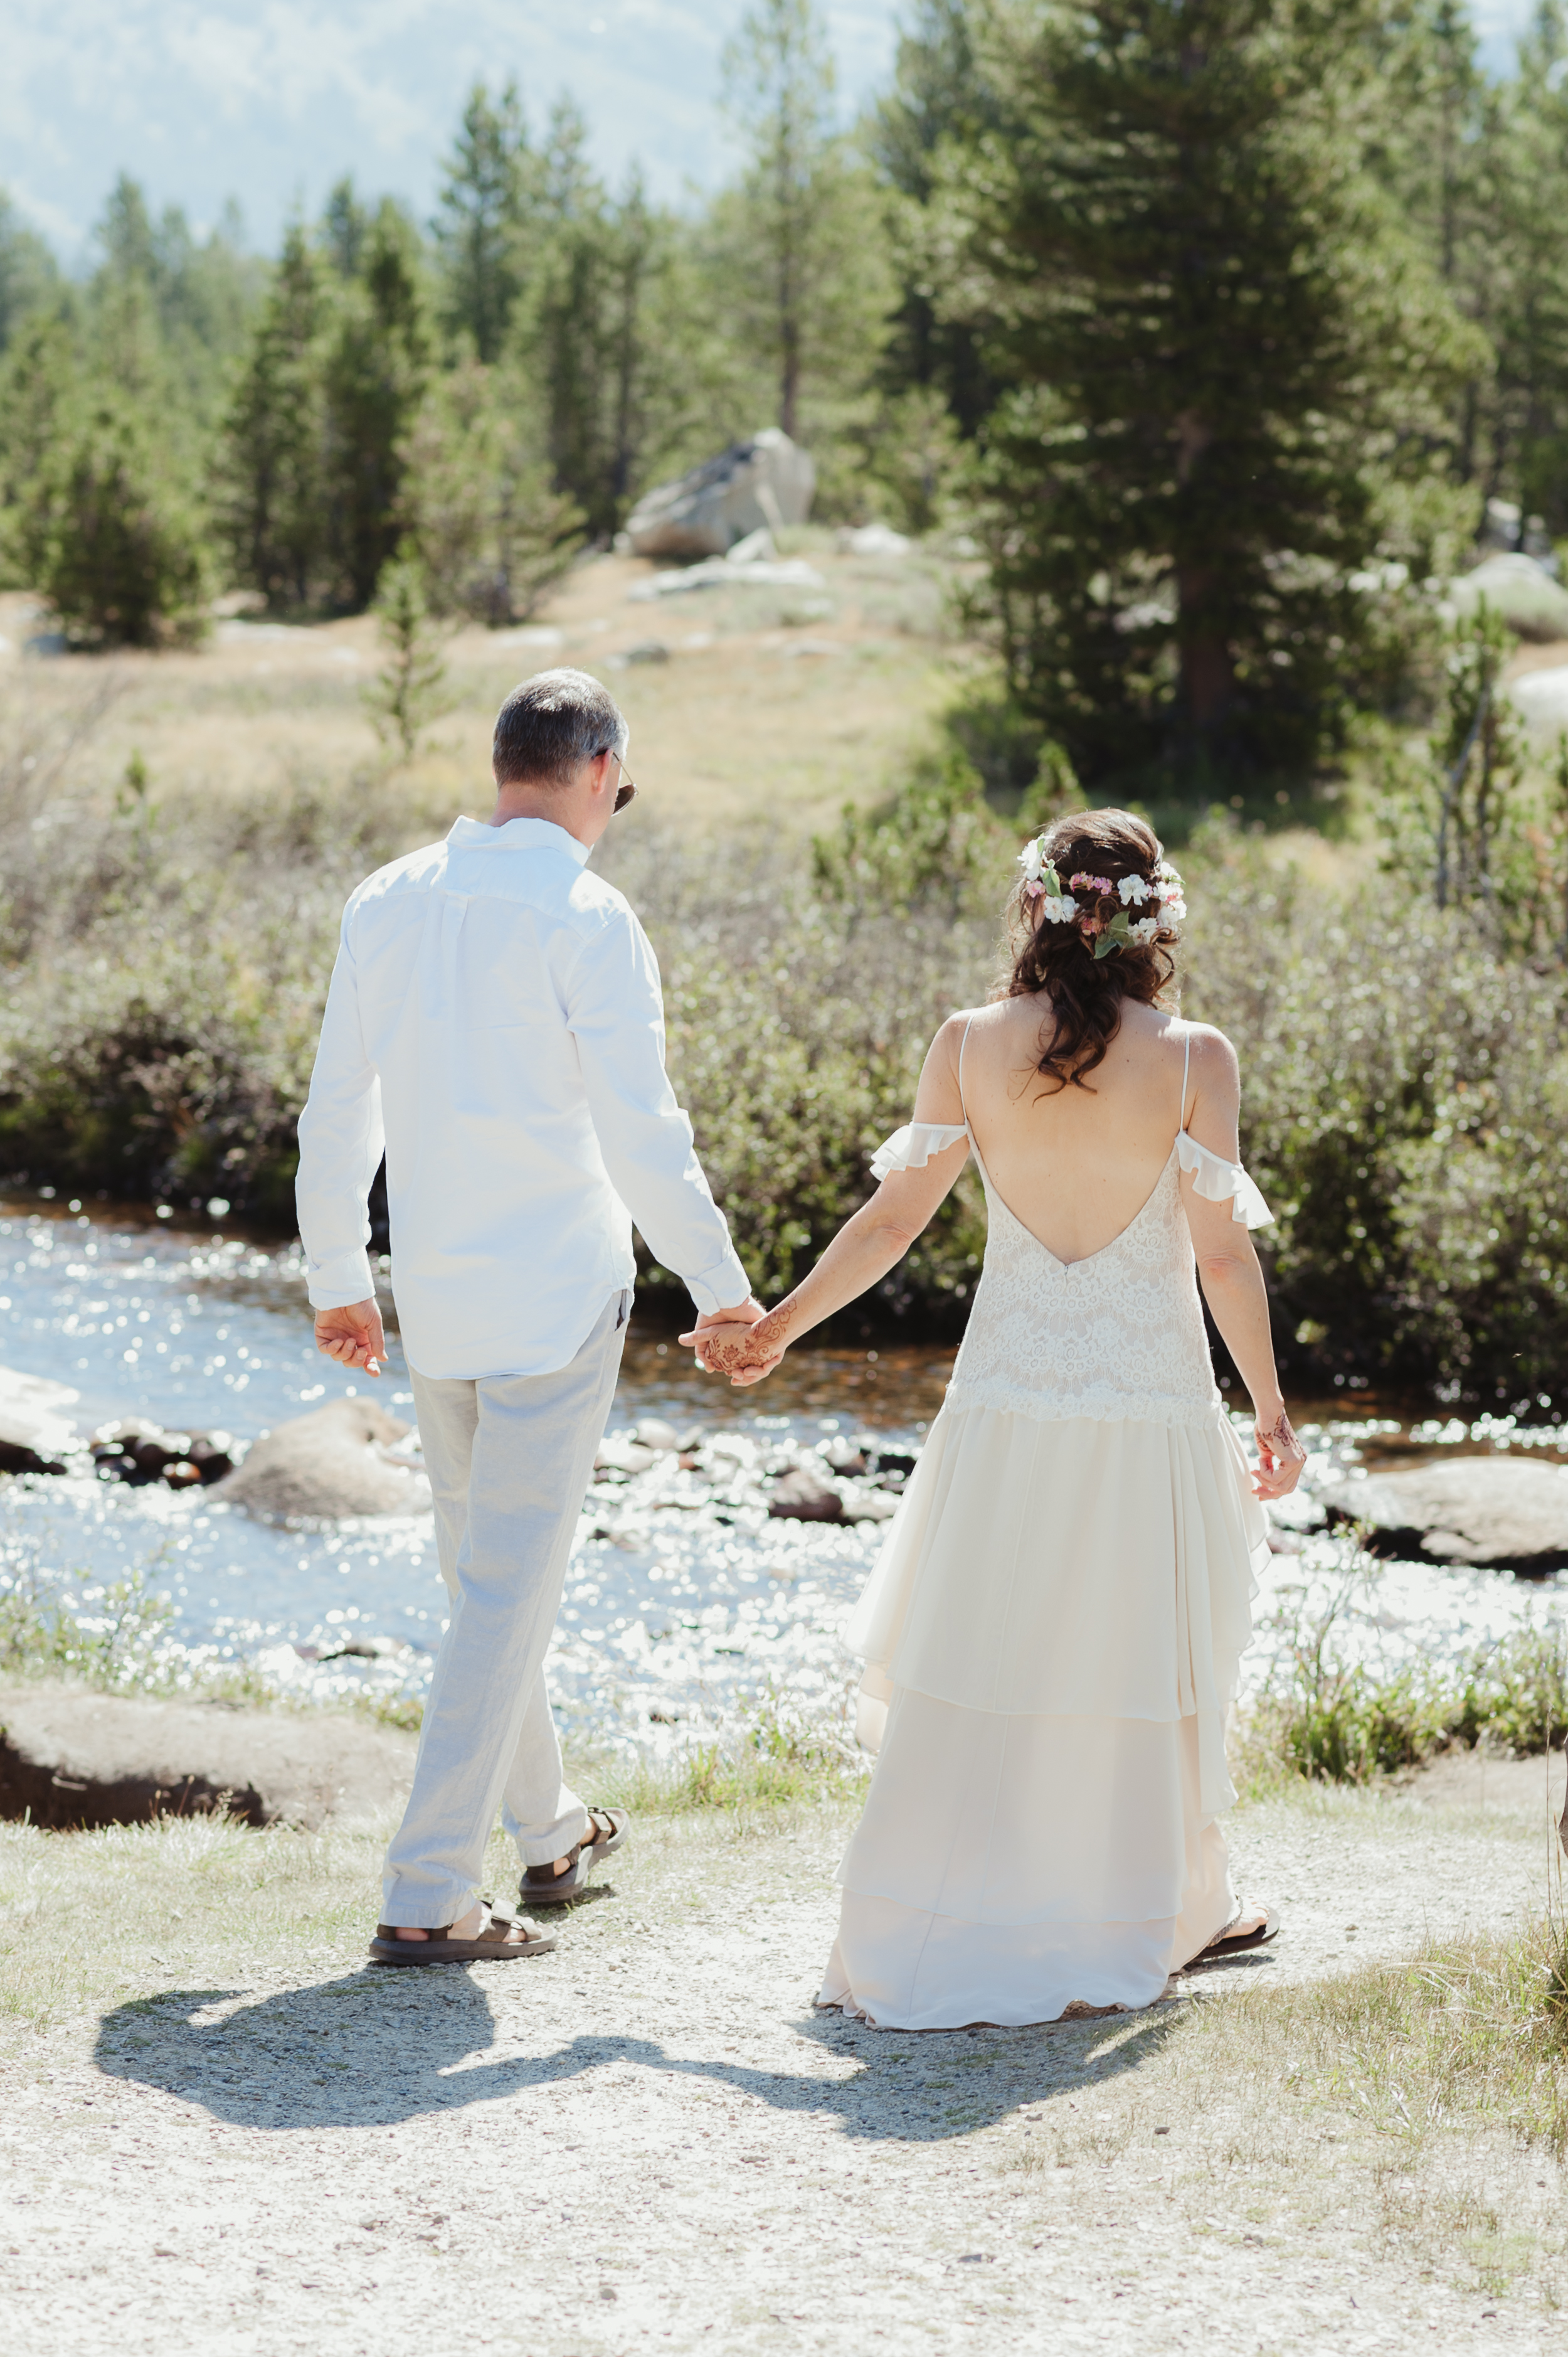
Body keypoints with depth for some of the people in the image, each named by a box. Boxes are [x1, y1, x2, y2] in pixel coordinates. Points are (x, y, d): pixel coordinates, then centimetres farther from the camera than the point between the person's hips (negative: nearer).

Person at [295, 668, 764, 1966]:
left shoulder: (388, 900, 4)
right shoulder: (586, 918, -14)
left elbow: (337, 1113, 9)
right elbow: (642, 1134, -15)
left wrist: (338, 1281, 19)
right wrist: (722, 1289, -4)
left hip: (433, 1299, 7)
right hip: (552, 1298, -7)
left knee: (483, 1573, 20)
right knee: (510, 1594, -3)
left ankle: (549, 1831, 36)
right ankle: (427, 1896, -5)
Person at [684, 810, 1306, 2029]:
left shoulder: (972, 1045, -4)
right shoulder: (1193, 1057, -9)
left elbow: (893, 1218, -2)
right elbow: (1222, 1251, -9)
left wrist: (777, 1324, 10)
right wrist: (1272, 1409, 0)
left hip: (1007, 1403, 2)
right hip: (1150, 1403, -1)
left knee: (968, 1676, 10)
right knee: (1147, 1673, 14)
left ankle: (922, 1944, 10)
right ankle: (1173, 1906, 28)